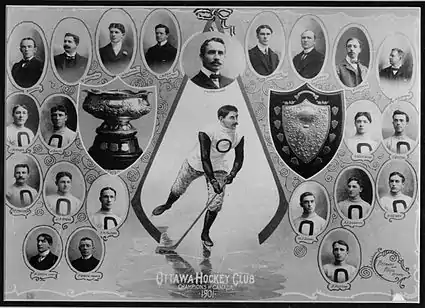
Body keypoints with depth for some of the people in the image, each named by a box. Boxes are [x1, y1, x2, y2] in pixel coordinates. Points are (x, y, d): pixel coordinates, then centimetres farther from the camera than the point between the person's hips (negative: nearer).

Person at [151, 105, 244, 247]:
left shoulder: (238, 136, -19)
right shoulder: (207, 133, -34)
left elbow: (239, 158, -6)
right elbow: (204, 158, -32)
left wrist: (232, 174, -23)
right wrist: (213, 181, -37)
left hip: (218, 168, 2)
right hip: (196, 164, -2)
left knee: (216, 204, -8)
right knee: (177, 189, 19)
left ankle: (205, 234, 15)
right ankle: (167, 205, 56)